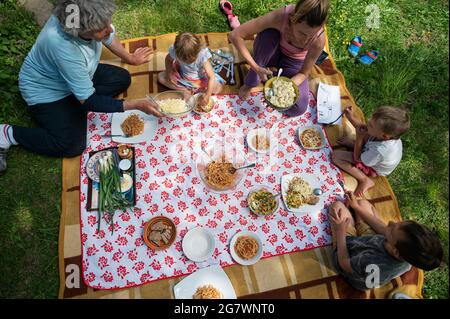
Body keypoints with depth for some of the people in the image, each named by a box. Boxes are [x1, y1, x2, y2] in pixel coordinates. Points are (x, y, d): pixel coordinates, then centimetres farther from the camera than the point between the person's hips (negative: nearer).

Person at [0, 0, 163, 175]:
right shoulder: (64, 48, -41)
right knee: (73, 146, -18)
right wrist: (136, 105, -36)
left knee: (122, 79, -2)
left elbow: (109, 36, 2)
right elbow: (88, 101, -34)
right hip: (45, 91, -7)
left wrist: (130, 58, 9)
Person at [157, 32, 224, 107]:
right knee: (160, 76, -13)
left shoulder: (202, 55, -36)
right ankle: (185, 90, -16)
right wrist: (169, 72, -19)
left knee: (219, 88, -23)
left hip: (200, 78, -3)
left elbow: (211, 76, -37)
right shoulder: (175, 51, -28)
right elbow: (168, 59, -3)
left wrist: (207, 95, -46)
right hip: (181, 76, 3)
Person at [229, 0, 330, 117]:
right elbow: (235, 35, -33)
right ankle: (250, 83, -16)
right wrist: (256, 67, -38)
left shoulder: (319, 39, -32)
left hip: (293, 62, 1)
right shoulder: (280, 16, -36)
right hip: (271, 54, 0)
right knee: (268, 34, -36)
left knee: (298, 108, -21)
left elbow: (304, 73, -18)